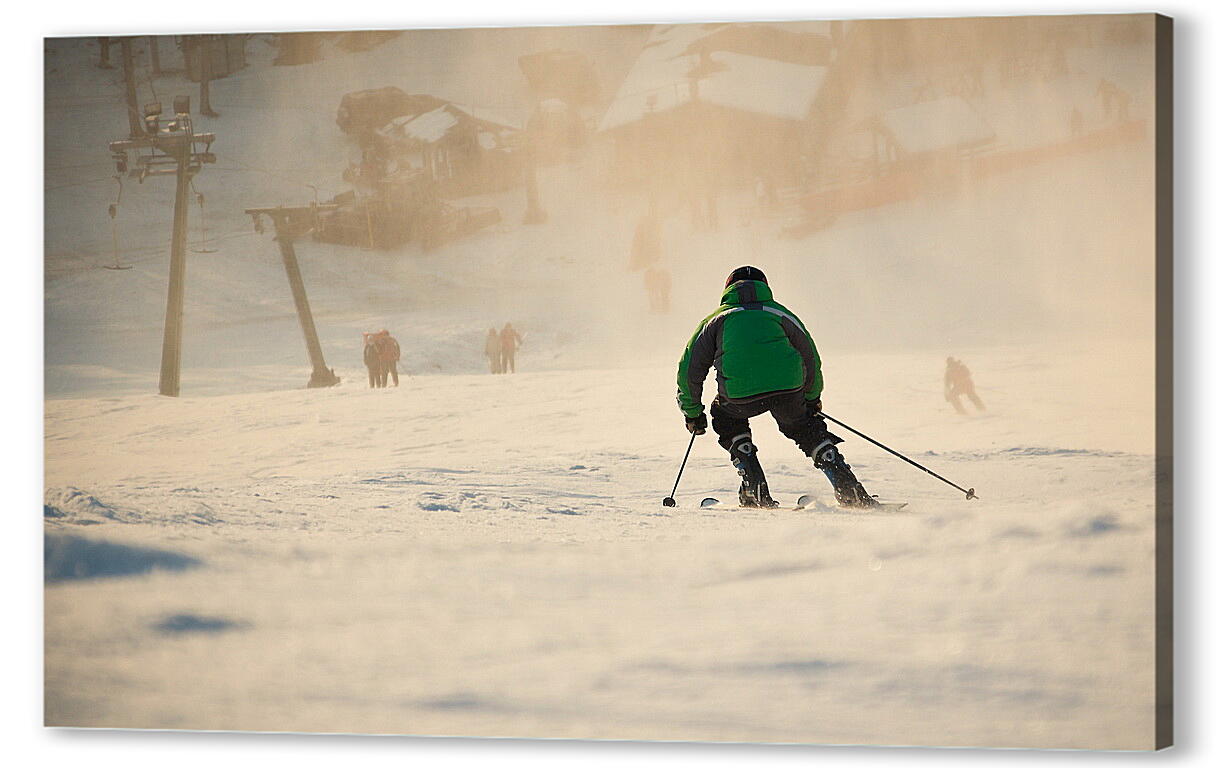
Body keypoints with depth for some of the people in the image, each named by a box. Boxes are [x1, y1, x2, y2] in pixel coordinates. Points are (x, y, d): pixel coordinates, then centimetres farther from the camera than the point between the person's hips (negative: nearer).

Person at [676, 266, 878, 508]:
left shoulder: (716, 319, 26)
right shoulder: (781, 314, 30)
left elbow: (690, 368, 25)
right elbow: (811, 360, 36)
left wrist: (692, 412, 37)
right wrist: (812, 399, 51)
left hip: (739, 392, -1)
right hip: (789, 387, 1)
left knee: (726, 417, 31)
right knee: (805, 427, 28)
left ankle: (755, 490, 19)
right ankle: (848, 489, 16)